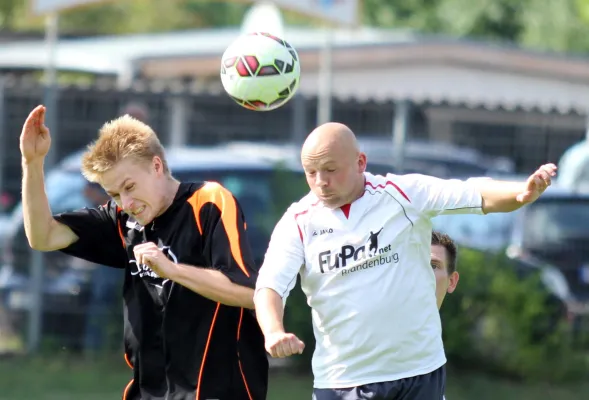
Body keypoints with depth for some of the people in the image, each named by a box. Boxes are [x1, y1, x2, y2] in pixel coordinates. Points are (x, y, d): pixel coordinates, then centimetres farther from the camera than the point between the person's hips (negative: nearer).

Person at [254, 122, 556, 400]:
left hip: (419, 373, 0)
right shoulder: (298, 223, -2)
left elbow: (481, 197, -11)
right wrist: (274, 331, -32)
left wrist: (523, 192, -33)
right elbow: (270, 285, -10)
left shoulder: (405, 194, -5)